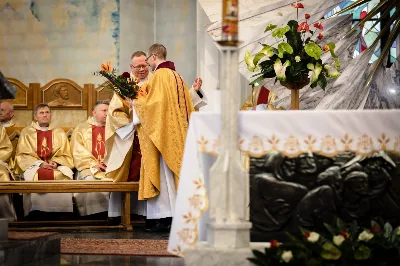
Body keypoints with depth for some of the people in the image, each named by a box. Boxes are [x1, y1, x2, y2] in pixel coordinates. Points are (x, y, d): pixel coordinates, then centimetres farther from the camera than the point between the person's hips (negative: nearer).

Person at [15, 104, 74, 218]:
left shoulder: (59, 133, 18)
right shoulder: (26, 132, 12)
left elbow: (66, 155, 12)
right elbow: (22, 155, 3)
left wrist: (56, 162, -10)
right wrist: (40, 163, -12)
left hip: (57, 166, 1)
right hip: (34, 166, -1)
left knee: (64, 175, -31)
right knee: (34, 178, -35)